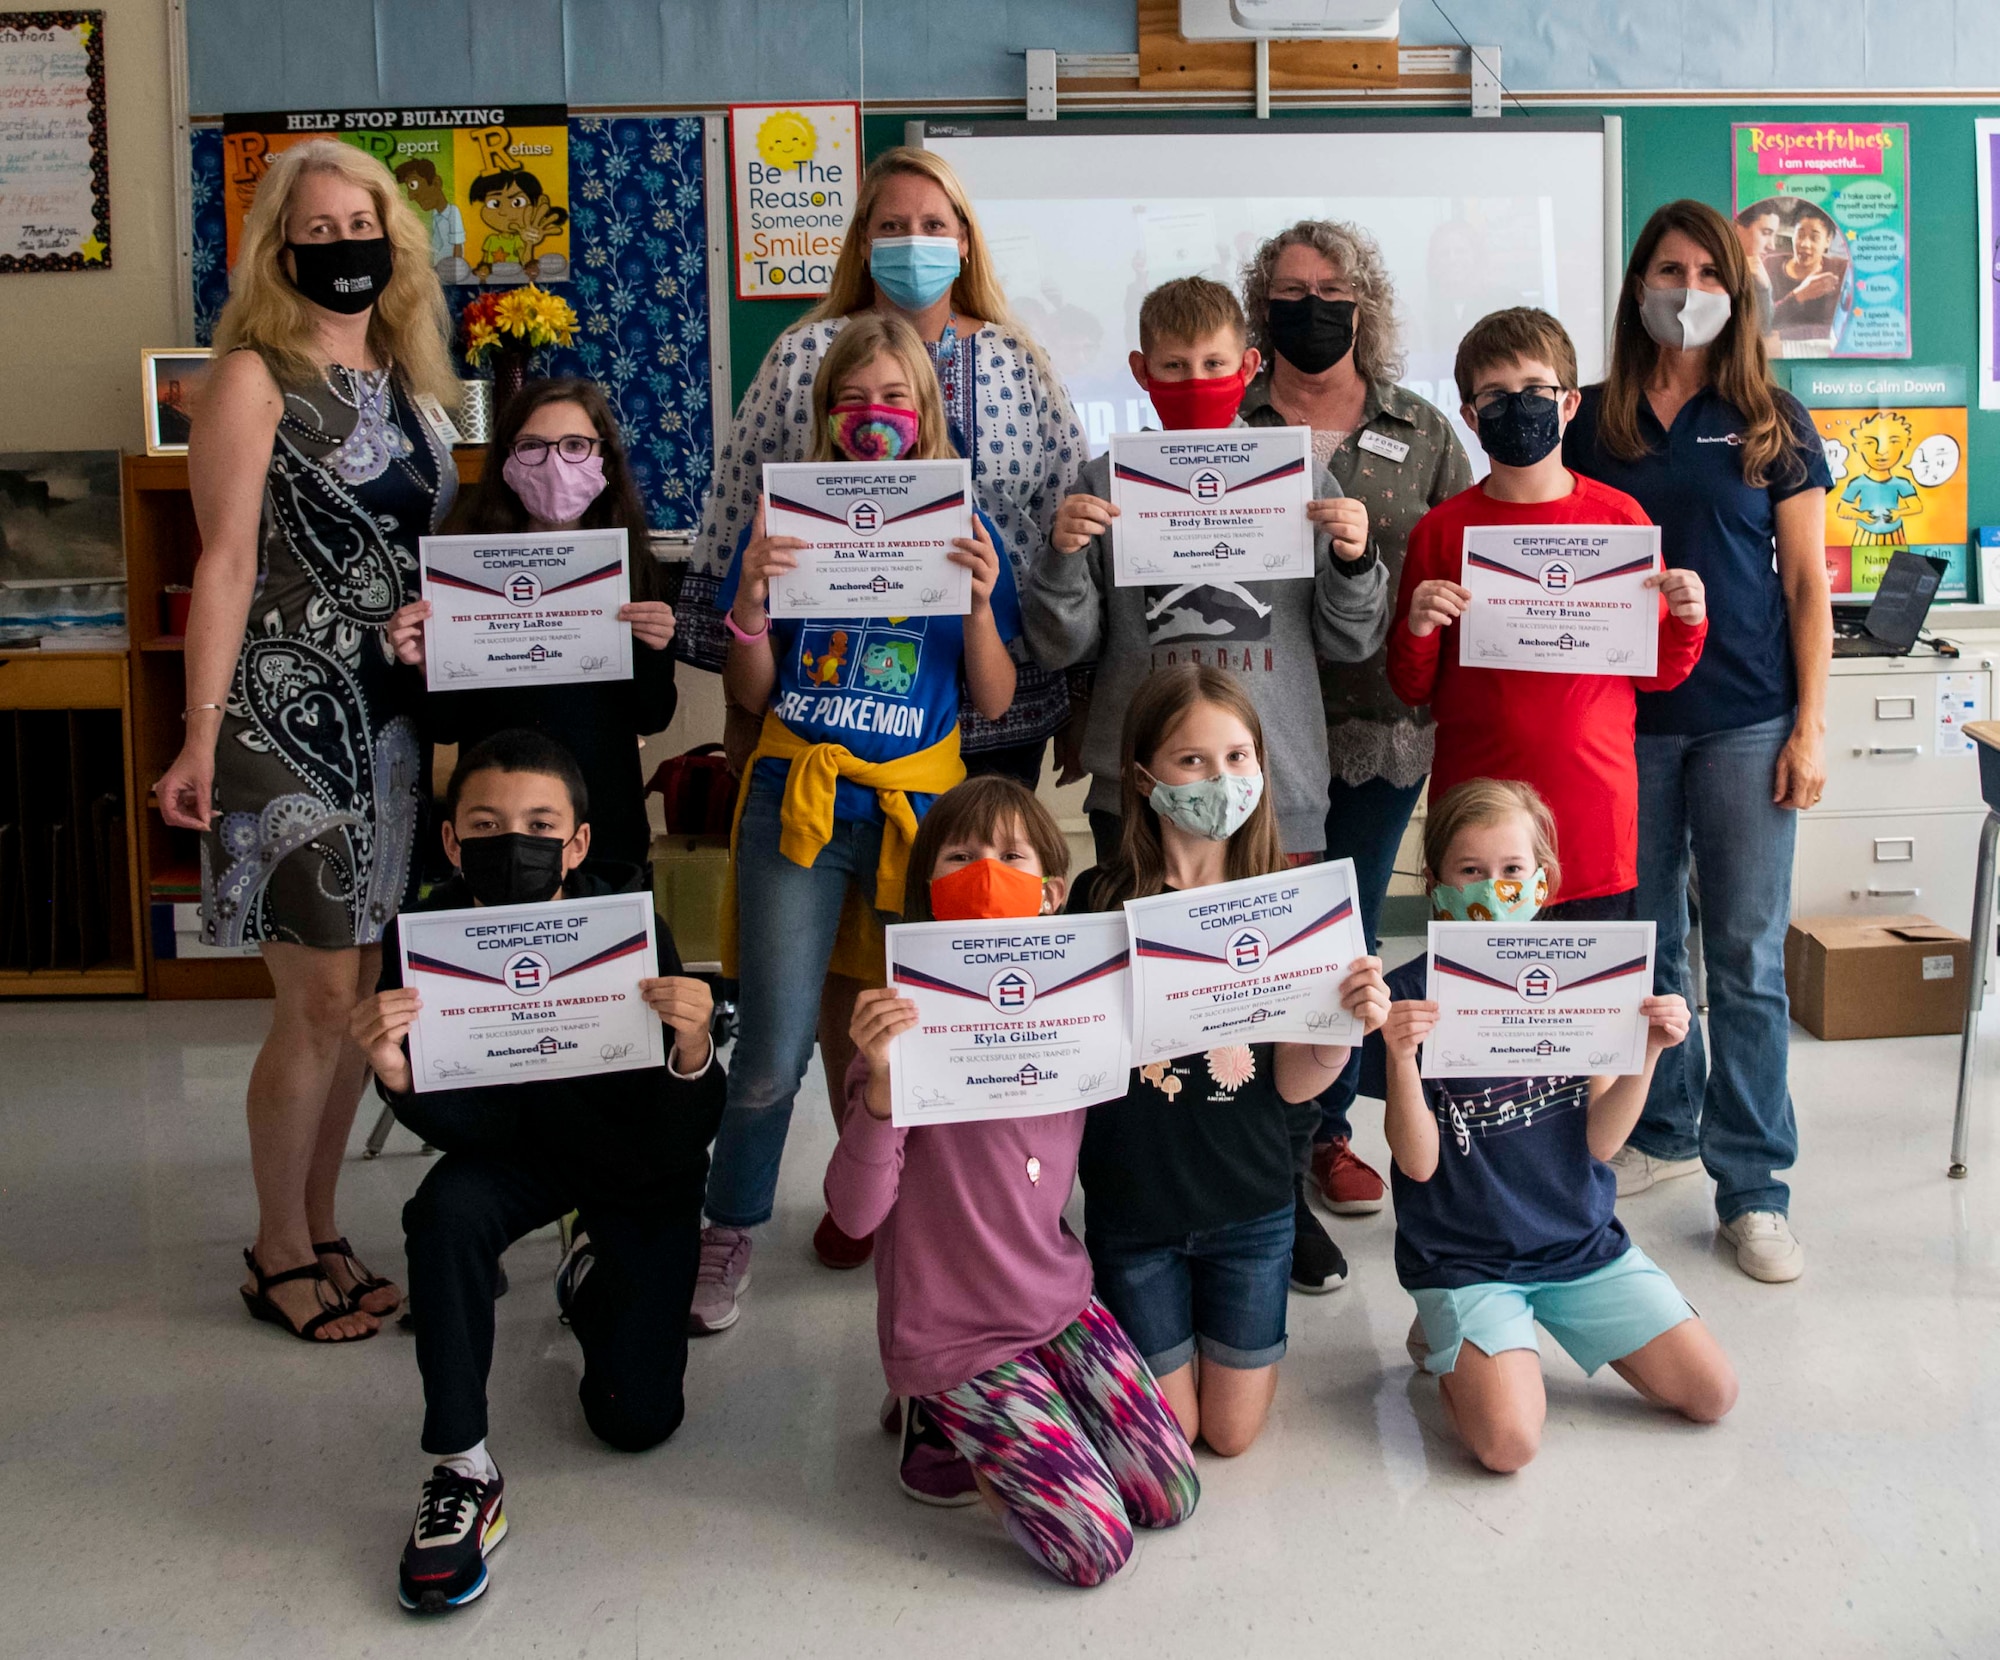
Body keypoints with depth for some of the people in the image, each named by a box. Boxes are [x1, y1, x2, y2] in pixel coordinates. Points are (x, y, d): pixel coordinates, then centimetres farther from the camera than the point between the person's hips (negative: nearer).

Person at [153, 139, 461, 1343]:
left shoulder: (403, 381, 14)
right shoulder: (256, 376, -6)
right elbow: (226, 563, -11)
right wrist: (201, 735, -16)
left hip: (392, 718, 7)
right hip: (290, 711, -6)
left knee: (359, 989, 11)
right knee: (320, 997, -4)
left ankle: (322, 1228, 26)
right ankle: (279, 1252, 15)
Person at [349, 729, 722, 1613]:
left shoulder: (633, 930, -29)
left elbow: (683, 1140, -29)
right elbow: (476, 1128, -25)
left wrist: (692, 1047, -50)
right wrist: (397, 1074, -45)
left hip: (640, 1172, -1)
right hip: (522, 1149, 1)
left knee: (635, 1418, 0)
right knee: (446, 1210, -33)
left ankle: (594, 1275, 35)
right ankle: (463, 1473, -15)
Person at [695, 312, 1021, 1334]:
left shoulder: (963, 528, 5)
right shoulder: (788, 521, 4)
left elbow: (995, 702, 3)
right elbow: (750, 696, 6)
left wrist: (981, 602, -13)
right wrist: (750, 598, -12)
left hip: (920, 801, 1)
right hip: (797, 798, -1)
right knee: (774, 1054, -5)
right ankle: (729, 1232, 19)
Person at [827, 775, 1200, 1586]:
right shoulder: (905, 1023, -18)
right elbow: (855, 1213, -23)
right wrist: (881, 1079, -39)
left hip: (1060, 1305, 6)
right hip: (955, 1336, -5)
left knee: (1170, 1499, 4)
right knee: (1096, 1546, -8)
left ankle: (1001, 1428, 23)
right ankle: (945, 1433, 14)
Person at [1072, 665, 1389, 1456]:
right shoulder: (1102, 902, -13)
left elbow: (1292, 1086, -9)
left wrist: (1347, 1027, -29)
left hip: (1250, 1205, 1)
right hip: (1132, 1206, -1)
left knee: (1232, 1433, 13)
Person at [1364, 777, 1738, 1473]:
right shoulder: (1411, 995, -11)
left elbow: (1599, 1139, -3)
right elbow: (1418, 1161, -14)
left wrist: (1647, 1052, -18)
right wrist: (1400, 1058, -30)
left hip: (1581, 1239, 5)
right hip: (1464, 1258, -4)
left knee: (1712, 1394, 1)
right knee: (1508, 1441, -23)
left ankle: (1571, 1327, 23)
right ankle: (1443, 1342, 10)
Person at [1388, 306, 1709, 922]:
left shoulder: (1620, 518, 3)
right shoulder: (1442, 530, 2)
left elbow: (1654, 673, 9)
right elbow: (1413, 689, 6)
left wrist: (1685, 622, -10)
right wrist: (1416, 630, -14)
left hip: (1594, 810, 1)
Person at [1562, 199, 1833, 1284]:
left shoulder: (1772, 424, 5)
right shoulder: (1593, 422, 7)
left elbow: (1806, 585, 4)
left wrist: (1810, 726, -4)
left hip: (1745, 721, -2)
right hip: (1623, 716, 2)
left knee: (1746, 957, -1)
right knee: (1642, 941, 10)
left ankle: (1752, 1187, 7)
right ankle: (1662, 1131, 28)